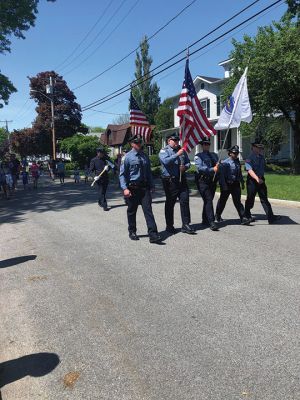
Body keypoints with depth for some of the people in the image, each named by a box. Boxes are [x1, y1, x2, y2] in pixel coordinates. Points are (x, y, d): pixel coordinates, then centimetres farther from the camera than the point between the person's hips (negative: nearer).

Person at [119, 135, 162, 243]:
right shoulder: (127, 157, -4)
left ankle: (153, 235, -7)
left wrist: (151, 186, 12)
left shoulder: (145, 156, 10)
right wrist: (125, 188, -15)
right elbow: (122, 174, -5)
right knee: (132, 211, 10)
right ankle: (132, 232, 28)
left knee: (148, 210, -5)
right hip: (132, 188, -3)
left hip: (144, 187, 3)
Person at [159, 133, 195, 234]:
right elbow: (166, 161, -21)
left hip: (181, 179, 5)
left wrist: (185, 167, -3)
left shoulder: (182, 150, 15)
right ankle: (169, 226, 18)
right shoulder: (164, 151, -2)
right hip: (170, 180, -4)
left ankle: (185, 225, 6)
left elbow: (188, 162, 18)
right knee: (170, 203, 6)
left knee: (185, 201, 0)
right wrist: (177, 154, -24)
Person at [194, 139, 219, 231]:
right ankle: (211, 222, -16)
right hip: (203, 181, -6)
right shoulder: (198, 156, 2)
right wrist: (212, 169, -22)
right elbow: (200, 168, -13)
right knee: (208, 200, -14)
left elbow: (218, 165, 14)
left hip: (213, 180, 6)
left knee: (208, 200, 13)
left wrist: (218, 166, -10)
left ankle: (205, 220, 26)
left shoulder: (214, 155, 21)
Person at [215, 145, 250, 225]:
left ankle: (243, 218, -4)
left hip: (236, 185, 5)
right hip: (227, 185, -4)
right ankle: (218, 216, 32)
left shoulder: (237, 162, 9)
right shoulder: (225, 163, -11)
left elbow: (240, 173, 20)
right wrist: (224, 185, -19)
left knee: (237, 201, 0)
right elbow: (221, 175, -14)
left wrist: (242, 182, 18)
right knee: (222, 200, 11)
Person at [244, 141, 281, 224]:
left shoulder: (262, 157, 10)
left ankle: (270, 217, -1)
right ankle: (247, 215, 27)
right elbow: (250, 170, -24)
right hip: (252, 181, -6)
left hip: (261, 180, 6)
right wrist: (257, 179, -35)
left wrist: (261, 178, 19)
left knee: (264, 199, 2)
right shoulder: (249, 158, -12)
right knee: (250, 199, 7)